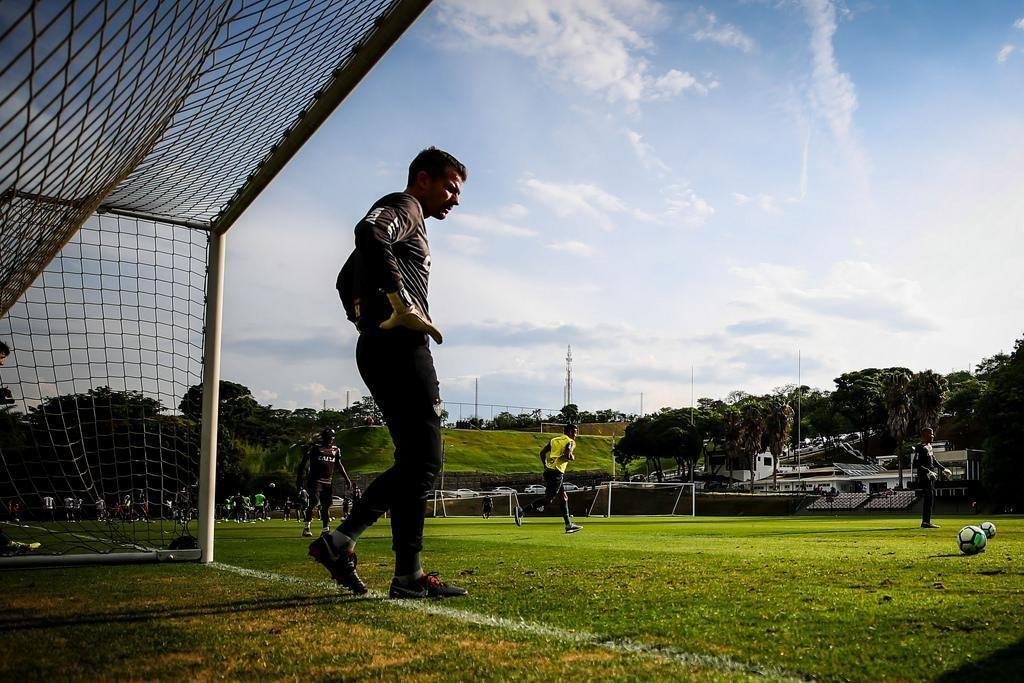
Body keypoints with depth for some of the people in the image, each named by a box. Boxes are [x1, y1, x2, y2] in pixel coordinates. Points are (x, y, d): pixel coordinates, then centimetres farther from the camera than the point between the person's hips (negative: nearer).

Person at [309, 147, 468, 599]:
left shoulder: (406, 223, 30)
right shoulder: (402, 206, 1)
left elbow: (347, 280, 36)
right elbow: (369, 234, -24)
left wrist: (367, 321, 24)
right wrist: (403, 305, -23)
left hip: (379, 349, 10)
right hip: (398, 347, -10)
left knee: (415, 461, 11)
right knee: (421, 460, -9)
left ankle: (339, 541, 9)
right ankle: (408, 576, -6)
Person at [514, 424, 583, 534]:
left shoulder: (554, 439, 18)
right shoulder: (570, 442, -3)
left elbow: (542, 452, 13)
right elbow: (567, 456, -19)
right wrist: (572, 457, 2)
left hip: (548, 470, 9)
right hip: (557, 473, -9)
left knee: (564, 497, 16)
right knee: (548, 499, -7)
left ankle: (569, 525, 19)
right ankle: (521, 511, -14)